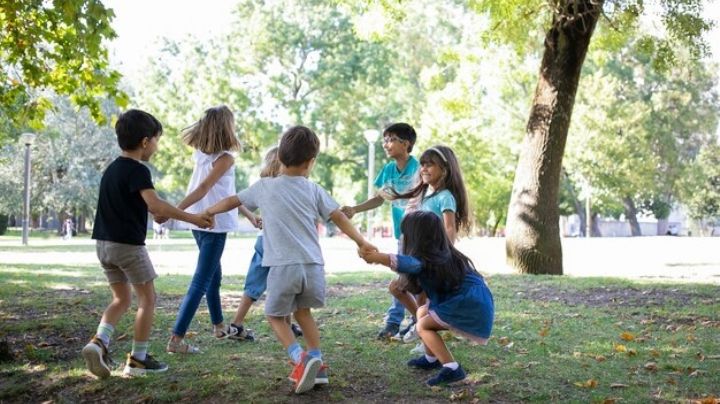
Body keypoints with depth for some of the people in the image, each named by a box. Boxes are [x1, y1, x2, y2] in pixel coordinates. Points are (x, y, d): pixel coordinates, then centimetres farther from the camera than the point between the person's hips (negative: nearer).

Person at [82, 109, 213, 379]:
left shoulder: (112, 169, 13)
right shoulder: (137, 170, -14)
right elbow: (155, 205, -27)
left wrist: (157, 213, 28)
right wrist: (192, 218, -24)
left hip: (104, 243, 8)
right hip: (128, 244, -8)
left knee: (122, 298, 17)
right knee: (147, 298, 5)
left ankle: (99, 342, -3)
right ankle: (138, 359, 7)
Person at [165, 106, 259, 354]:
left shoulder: (201, 154, 9)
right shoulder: (225, 158, -14)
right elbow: (203, 189, -25)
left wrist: (247, 213, 20)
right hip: (214, 224, -9)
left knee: (214, 275, 24)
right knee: (201, 282, -6)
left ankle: (219, 326, 40)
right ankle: (177, 339, -10)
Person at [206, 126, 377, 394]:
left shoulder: (264, 187, 7)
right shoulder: (314, 190, 9)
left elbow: (232, 201, 19)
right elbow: (339, 217, 9)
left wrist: (206, 213, 35)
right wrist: (361, 242, 18)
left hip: (283, 266, -3)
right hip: (313, 266, 3)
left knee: (275, 315, 14)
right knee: (303, 311, 25)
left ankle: (301, 359, -8)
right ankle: (316, 365, 21)